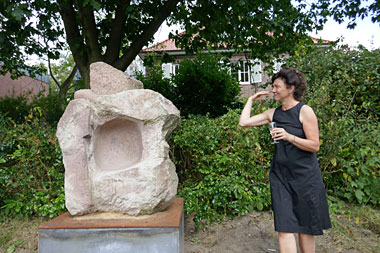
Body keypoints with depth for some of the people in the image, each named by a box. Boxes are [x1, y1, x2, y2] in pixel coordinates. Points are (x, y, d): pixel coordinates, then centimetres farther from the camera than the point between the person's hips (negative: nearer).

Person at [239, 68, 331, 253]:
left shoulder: (305, 111, -8)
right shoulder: (273, 113, 7)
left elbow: (314, 146, -10)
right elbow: (244, 122, 3)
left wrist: (289, 137, -23)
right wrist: (251, 100, 8)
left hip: (304, 175, -3)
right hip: (280, 175, 4)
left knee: (305, 228, 11)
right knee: (284, 227, 0)